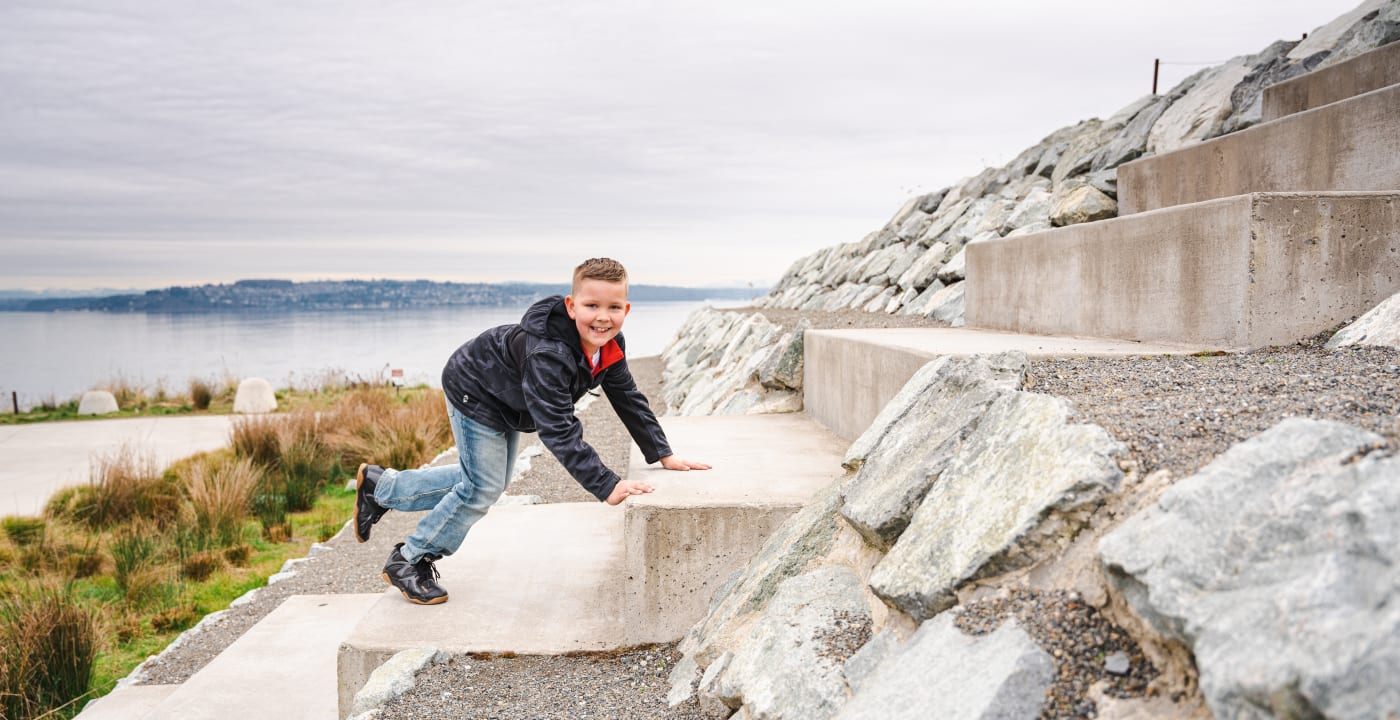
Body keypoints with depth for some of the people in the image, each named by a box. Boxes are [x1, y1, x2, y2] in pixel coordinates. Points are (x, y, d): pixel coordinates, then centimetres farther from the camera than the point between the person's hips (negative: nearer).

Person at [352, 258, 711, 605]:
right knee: (482, 489, -6)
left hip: (507, 403, 9)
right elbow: (558, 429, -47)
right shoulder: (547, 354, -43)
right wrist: (607, 487, -50)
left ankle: (381, 486, 33)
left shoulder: (609, 345, -18)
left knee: (490, 482, 20)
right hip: (474, 392, -9)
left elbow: (629, 398, -4)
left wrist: (664, 455, -7)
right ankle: (408, 561, 15)